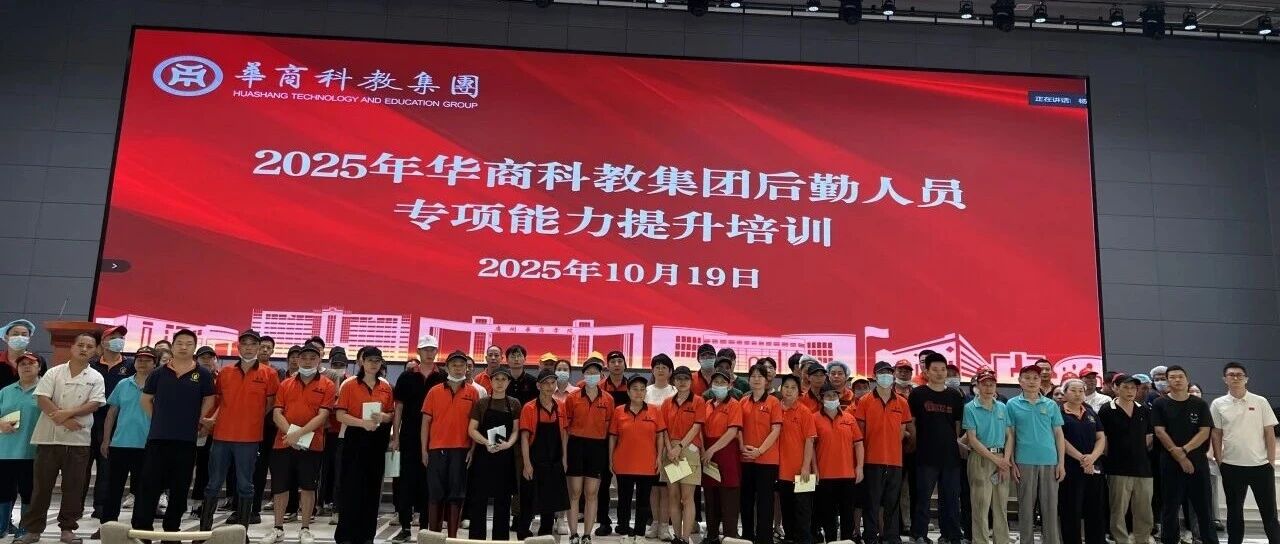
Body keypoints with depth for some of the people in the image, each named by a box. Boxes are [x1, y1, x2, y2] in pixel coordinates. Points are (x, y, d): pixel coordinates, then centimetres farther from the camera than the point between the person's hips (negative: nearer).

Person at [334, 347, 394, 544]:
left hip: (377, 439, 4)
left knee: (373, 487, 6)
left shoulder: (386, 387, 8)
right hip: (355, 438, -4)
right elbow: (341, 415, -8)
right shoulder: (349, 384, -4)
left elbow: (392, 415, 13)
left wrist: (383, 417, -10)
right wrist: (363, 423, -21)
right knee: (351, 486, -3)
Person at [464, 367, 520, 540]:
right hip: (483, 455, -1)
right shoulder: (481, 403, 3)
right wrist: (486, 442, -18)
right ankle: (476, 537, 7)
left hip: (505, 456, 1)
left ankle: (501, 538, 13)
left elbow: (516, 430, 3)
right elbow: (472, 430, -1)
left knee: (503, 500, 6)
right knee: (479, 499, 0)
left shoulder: (514, 404, 6)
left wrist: (508, 443, -17)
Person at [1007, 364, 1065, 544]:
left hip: (1050, 462, 1)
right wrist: (1012, 462, -2)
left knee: (1050, 507, 4)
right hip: (1024, 462, -1)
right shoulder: (1012, 404, 3)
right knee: (1026, 506, 5)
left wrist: (1061, 462, 2)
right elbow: (1010, 435, 3)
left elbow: (1058, 435, 9)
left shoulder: (1051, 405, 8)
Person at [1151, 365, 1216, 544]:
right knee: (1170, 507, 5)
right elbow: (1160, 432, -5)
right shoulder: (1159, 404, 1)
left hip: (1198, 461, 1)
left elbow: (1205, 432, -2)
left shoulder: (1200, 404, 6)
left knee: (1203, 506, 5)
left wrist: (1184, 450, -13)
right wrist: (1179, 457, -11)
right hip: (1170, 462, -1)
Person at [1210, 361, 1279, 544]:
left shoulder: (1260, 402, 0)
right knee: (1234, 511, 11)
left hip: (1261, 465, 0)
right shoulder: (1218, 404, 1)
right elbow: (1216, 435, 4)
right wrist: (1219, 462, 0)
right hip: (1232, 467, 1)